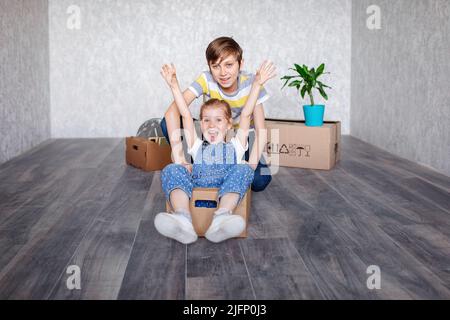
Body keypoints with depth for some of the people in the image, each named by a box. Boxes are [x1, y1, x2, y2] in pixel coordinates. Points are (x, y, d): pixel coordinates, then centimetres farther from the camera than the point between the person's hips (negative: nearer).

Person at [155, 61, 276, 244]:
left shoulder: (235, 146, 35)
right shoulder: (197, 146, 37)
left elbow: (246, 115, 27)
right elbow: (185, 115, 30)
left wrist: (257, 84, 20)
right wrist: (174, 85, 24)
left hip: (228, 187, -1)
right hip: (195, 184, 1)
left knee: (243, 169, -30)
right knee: (171, 170, -26)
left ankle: (222, 218, -55)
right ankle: (182, 219, -53)